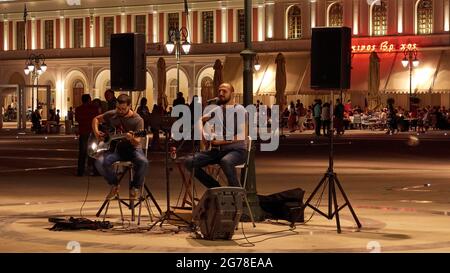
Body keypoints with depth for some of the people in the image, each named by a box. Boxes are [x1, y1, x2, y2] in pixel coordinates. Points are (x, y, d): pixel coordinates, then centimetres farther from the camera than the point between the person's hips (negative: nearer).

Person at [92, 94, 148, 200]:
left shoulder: (137, 120, -10)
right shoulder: (112, 115, 2)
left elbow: (137, 142, -16)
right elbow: (96, 119, 18)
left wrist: (132, 139, -39)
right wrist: (96, 132, 0)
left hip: (132, 148, -3)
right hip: (116, 148, 3)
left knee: (143, 162, -36)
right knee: (100, 162, -27)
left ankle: (135, 187, -5)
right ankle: (114, 185, 1)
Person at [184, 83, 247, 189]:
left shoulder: (239, 110, -3)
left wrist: (221, 141, -19)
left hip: (236, 150, -6)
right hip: (218, 150, 6)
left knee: (225, 161, -42)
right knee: (189, 161, -15)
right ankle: (215, 188, -3)